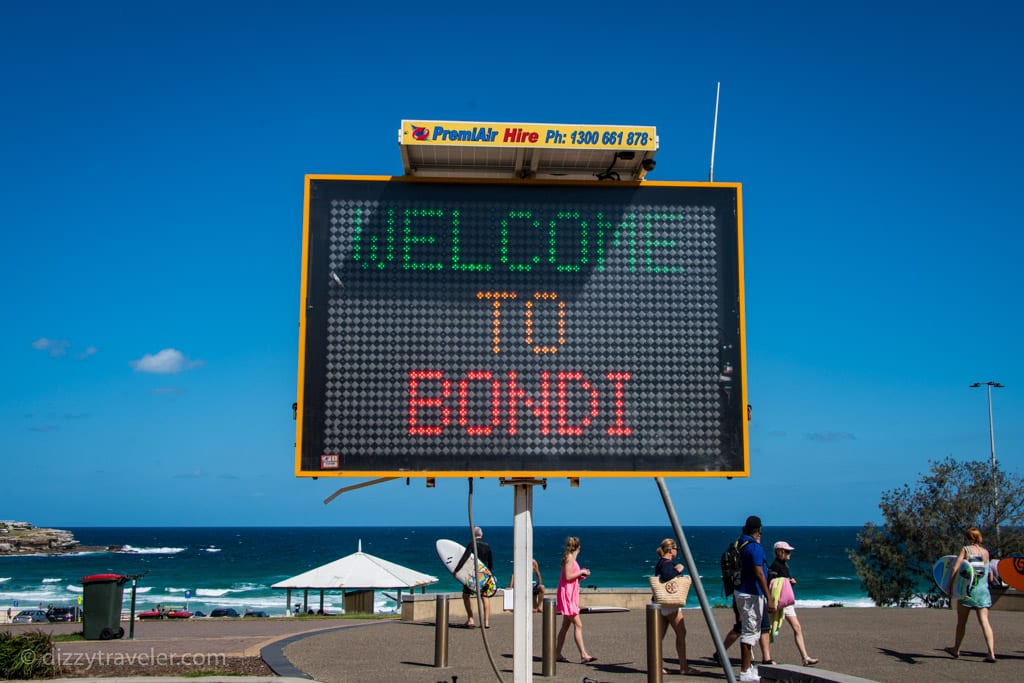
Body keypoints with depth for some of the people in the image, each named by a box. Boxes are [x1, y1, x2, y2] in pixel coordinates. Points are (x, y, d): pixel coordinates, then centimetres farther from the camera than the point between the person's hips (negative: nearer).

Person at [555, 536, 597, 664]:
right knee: (578, 625, -12)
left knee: (566, 625, 12)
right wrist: (581, 572, -10)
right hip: (567, 594, -10)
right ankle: (583, 655, -14)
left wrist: (581, 574, 11)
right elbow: (567, 576, -19)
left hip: (571, 595, 10)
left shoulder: (571, 558, 15)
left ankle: (557, 654, 16)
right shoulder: (569, 558, -12)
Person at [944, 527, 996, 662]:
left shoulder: (966, 549, -4)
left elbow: (955, 567, -12)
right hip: (982, 590, 3)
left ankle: (956, 649, 23)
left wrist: (949, 585, -7)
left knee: (961, 621, 10)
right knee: (984, 621, -2)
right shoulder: (986, 552, 7)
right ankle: (991, 653, -13)